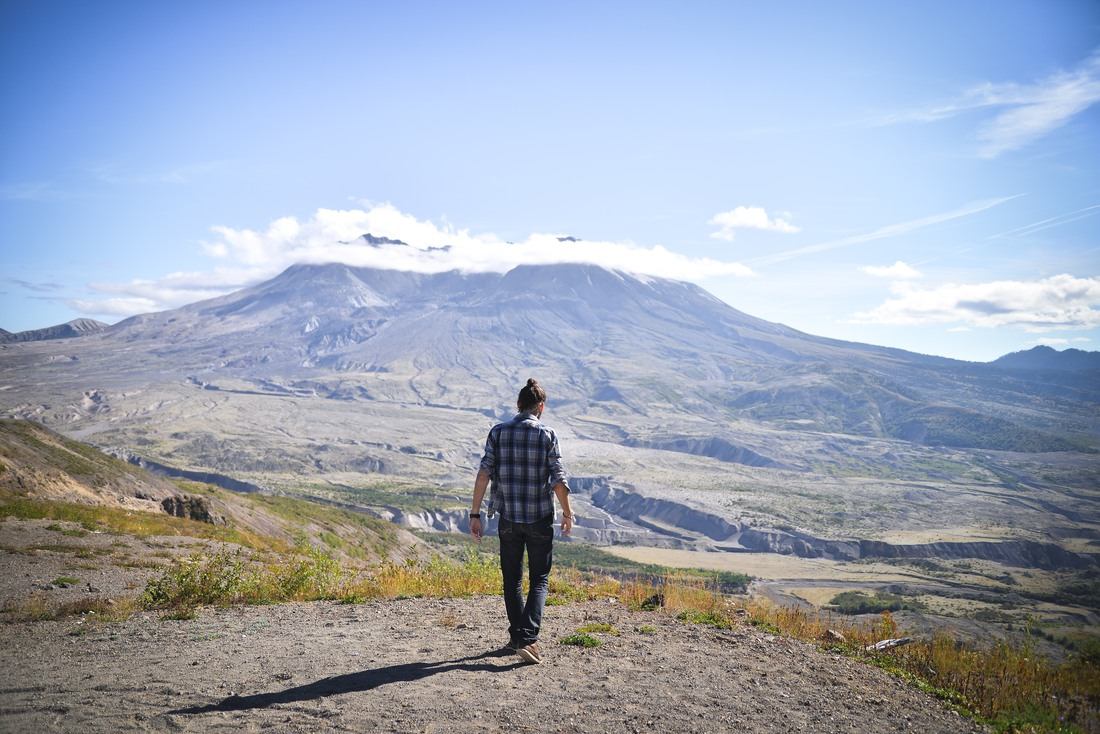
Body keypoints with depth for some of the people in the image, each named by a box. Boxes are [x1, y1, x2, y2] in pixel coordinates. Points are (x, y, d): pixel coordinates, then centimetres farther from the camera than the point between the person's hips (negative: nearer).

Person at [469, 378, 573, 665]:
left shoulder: (498, 432, 0)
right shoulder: (547, 434, -5)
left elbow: (483, 474, -5)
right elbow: (558, 480, -8)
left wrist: (475, 514, 0)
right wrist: (567, 513, 6)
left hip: (508, 518, 2)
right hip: (540, 518, -2)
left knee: (512, 580, 17)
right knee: (540, 580, 6)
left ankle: (517, 636, 24)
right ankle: (528, 638, -10)